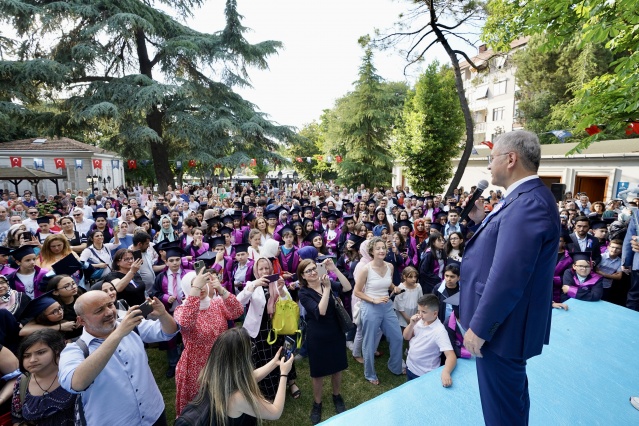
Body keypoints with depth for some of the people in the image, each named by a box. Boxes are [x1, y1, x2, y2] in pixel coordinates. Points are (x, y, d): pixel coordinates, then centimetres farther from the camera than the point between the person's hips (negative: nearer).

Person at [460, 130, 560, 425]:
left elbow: (507, 276, -29)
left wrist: (479, 327, -22)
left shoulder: (528, 202, -26)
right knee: (511, 395, 29)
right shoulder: (526, 197, 7)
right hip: (503, 319, 10)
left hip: (501, 326, -10)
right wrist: (482, 220, 6)